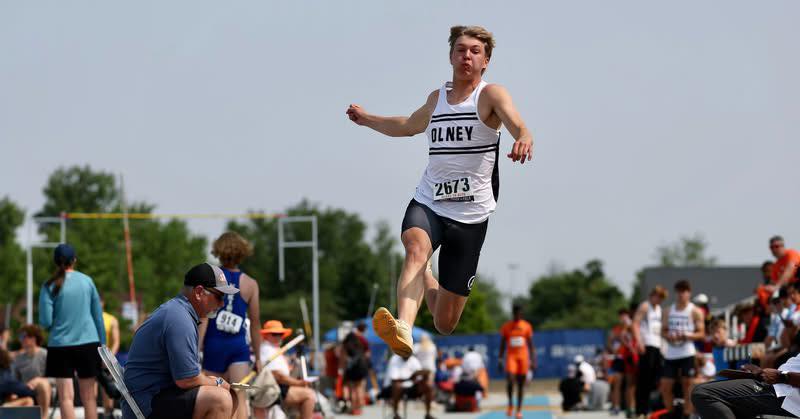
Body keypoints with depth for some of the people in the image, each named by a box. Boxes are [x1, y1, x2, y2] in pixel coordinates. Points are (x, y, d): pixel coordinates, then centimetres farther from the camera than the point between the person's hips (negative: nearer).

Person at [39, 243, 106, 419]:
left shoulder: (50, 286, -4)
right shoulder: (87, 281, 4)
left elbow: (45, 322, -7)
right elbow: (98, 315, 7)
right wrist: (102, 343, 15)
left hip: (61, 345, -2)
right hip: (88, 343, 2)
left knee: (66, 396, -3)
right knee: (88, 396, 8)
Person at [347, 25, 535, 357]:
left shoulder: (491, 95, -3)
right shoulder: (437, 98, 13)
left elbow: (518, 126, -25)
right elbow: (409, 126, 37)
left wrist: (524, 141, -48)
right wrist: (367, 119, 43)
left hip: (470, 216, -3)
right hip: (427, 204, 3)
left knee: (445, 324, 5)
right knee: (416, 248, -35)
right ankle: (403, 330, -47)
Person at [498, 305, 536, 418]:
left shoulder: (527, 326, 5)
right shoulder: (506, 326, 5)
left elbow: (531, 345, 6)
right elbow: (502, 345, 8)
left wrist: (533, 361, 0)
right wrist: (500, 360, 1)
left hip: (523, 357, 1)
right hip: (511, 356, -1)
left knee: (521, 384, 2)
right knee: (510, 379, -22)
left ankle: (519, 409, 10)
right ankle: (510, 404, -5)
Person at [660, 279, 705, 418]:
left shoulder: (694, 311, 0)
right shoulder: (669, 310, 14)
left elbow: (701, 334, -4)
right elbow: (663, 331, 15)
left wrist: (686, 335, -20)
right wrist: (668, 336, -8)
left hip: (687, 353, -5)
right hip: (670, 354, 5)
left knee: (687, 385, -3)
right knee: (665, 386, 3)